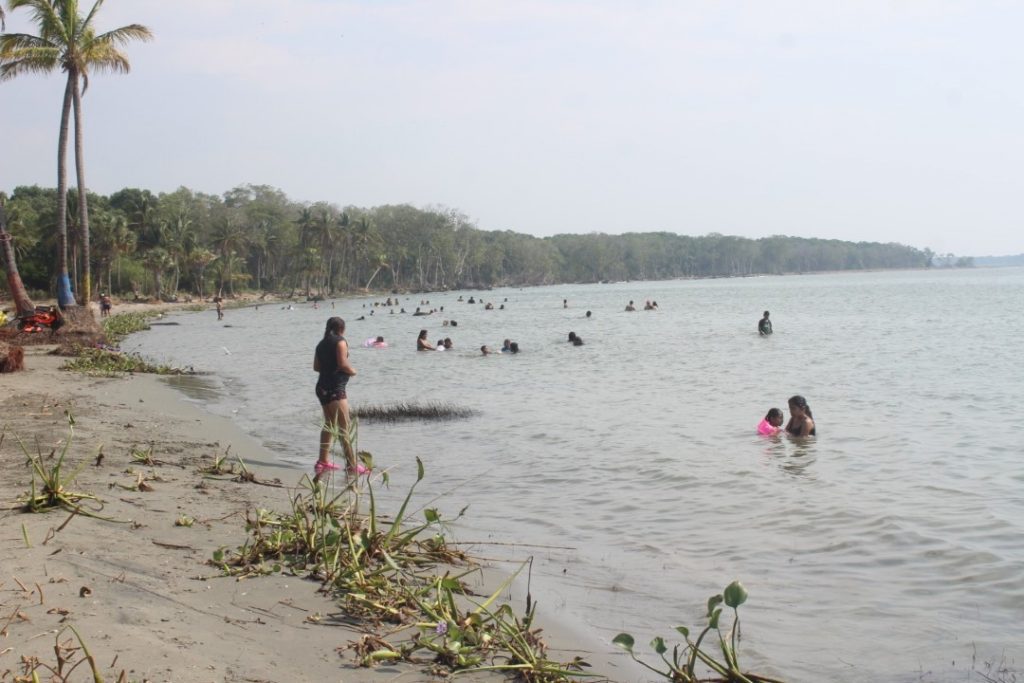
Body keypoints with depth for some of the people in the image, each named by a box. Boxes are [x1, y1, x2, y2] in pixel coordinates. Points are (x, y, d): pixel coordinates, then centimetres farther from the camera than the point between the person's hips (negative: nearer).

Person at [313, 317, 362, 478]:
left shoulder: (322, 344, 15)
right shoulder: (340, 341, -9)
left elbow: (316, 366, 14)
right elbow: (343, 364, -18)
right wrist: (352, 371, 0)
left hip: (322, 387, 8)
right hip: (336, 388, -8)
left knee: (329, 425, 18)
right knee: (344, 427, -9)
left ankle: (323, 461, 21)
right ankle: (352, 465, -12)